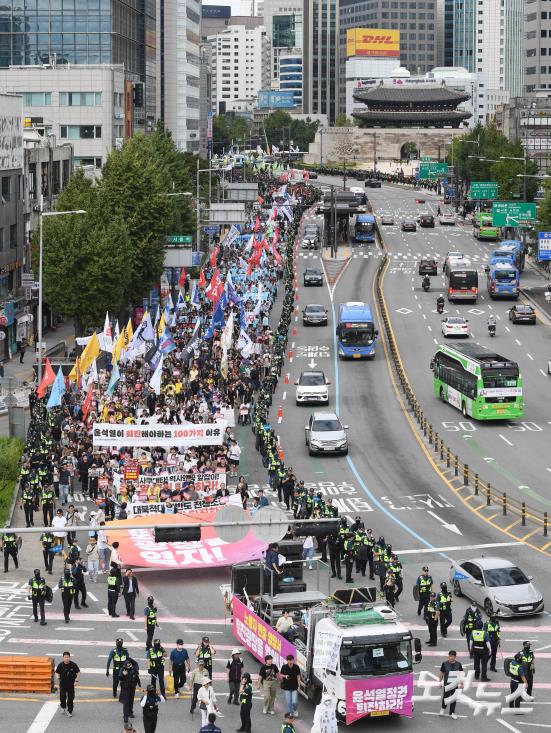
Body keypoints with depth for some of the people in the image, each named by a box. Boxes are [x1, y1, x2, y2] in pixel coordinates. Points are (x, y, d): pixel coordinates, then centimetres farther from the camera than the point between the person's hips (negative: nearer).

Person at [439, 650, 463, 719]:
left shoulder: (458, 664, 0)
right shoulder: (444, 664, -4)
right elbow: (441, 673, 3)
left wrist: (461, 683, 4)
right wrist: (440, 682, -2)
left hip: (455, 684, 1)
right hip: (447, 684, -1)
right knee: (445, 697, 5)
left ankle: (451, 712, 21)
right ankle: (443, 708, 36)